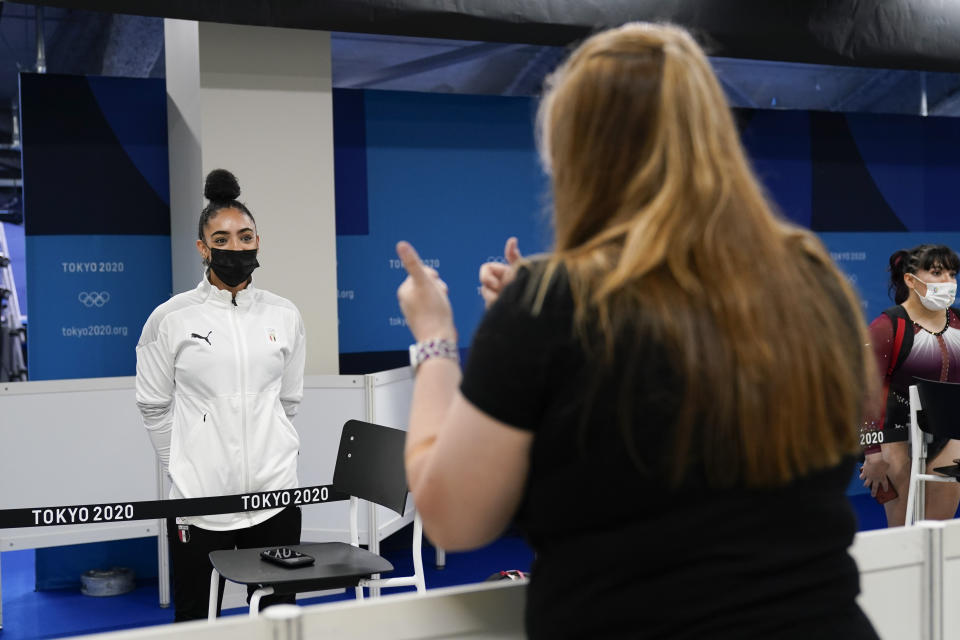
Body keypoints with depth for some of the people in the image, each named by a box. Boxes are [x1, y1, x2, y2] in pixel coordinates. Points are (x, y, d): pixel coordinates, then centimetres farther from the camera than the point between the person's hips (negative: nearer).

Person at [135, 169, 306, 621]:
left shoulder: (284, 315, 4)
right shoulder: (171, 318, -4)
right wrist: (183, 464, 10)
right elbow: (154, 405, 4)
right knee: (195, 620, 10)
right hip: (200, 498, -2)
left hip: (274, 493, 2)